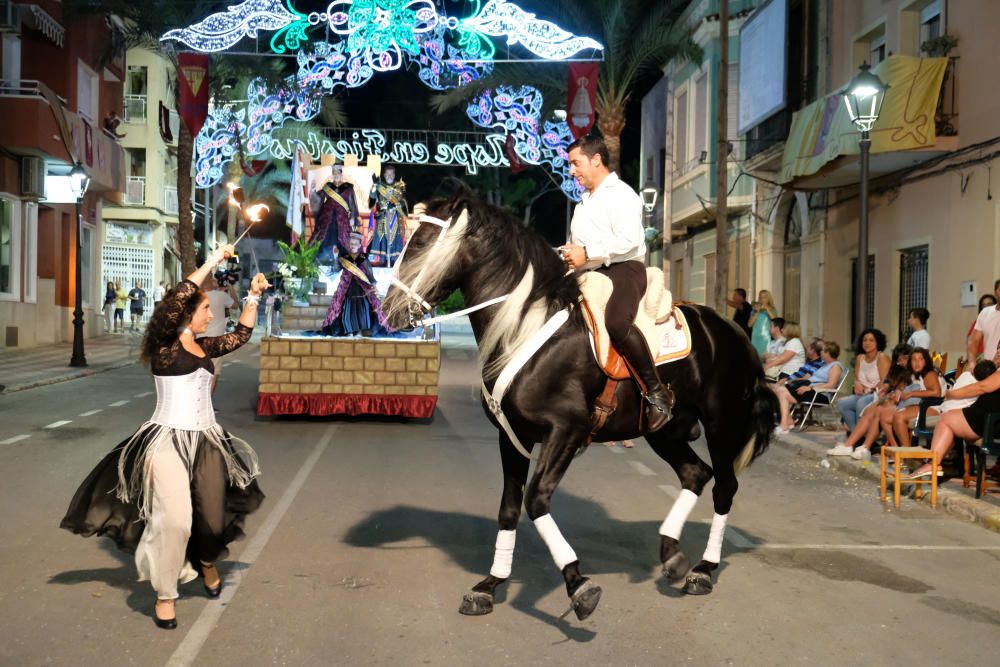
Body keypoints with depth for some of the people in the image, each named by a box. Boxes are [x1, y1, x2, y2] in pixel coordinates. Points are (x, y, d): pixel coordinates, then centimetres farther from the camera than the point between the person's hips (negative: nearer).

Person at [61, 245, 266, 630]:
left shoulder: (203, 347, 10)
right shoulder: (165, 347, -9)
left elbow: (241, 335, 22)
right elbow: (175, 301, -24)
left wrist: (254, 296, 16)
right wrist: (212, 263, -20)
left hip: (205, 439, 6)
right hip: (169, 440, -6)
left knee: (212, 516, 11)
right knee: (174, 520, -18)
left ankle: (206, 562, 44)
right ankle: (164, 594, 2)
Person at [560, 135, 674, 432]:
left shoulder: (621, 194, -3)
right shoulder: (584, 202, 25)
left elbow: (628, 241, -18)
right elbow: (580, 245, 35)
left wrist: (587, 253, -21)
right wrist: (569, 254, 12)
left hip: (624, 268, -10)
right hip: (589, 273, 10)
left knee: (616, 322, -36)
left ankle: (657, 393, -28)